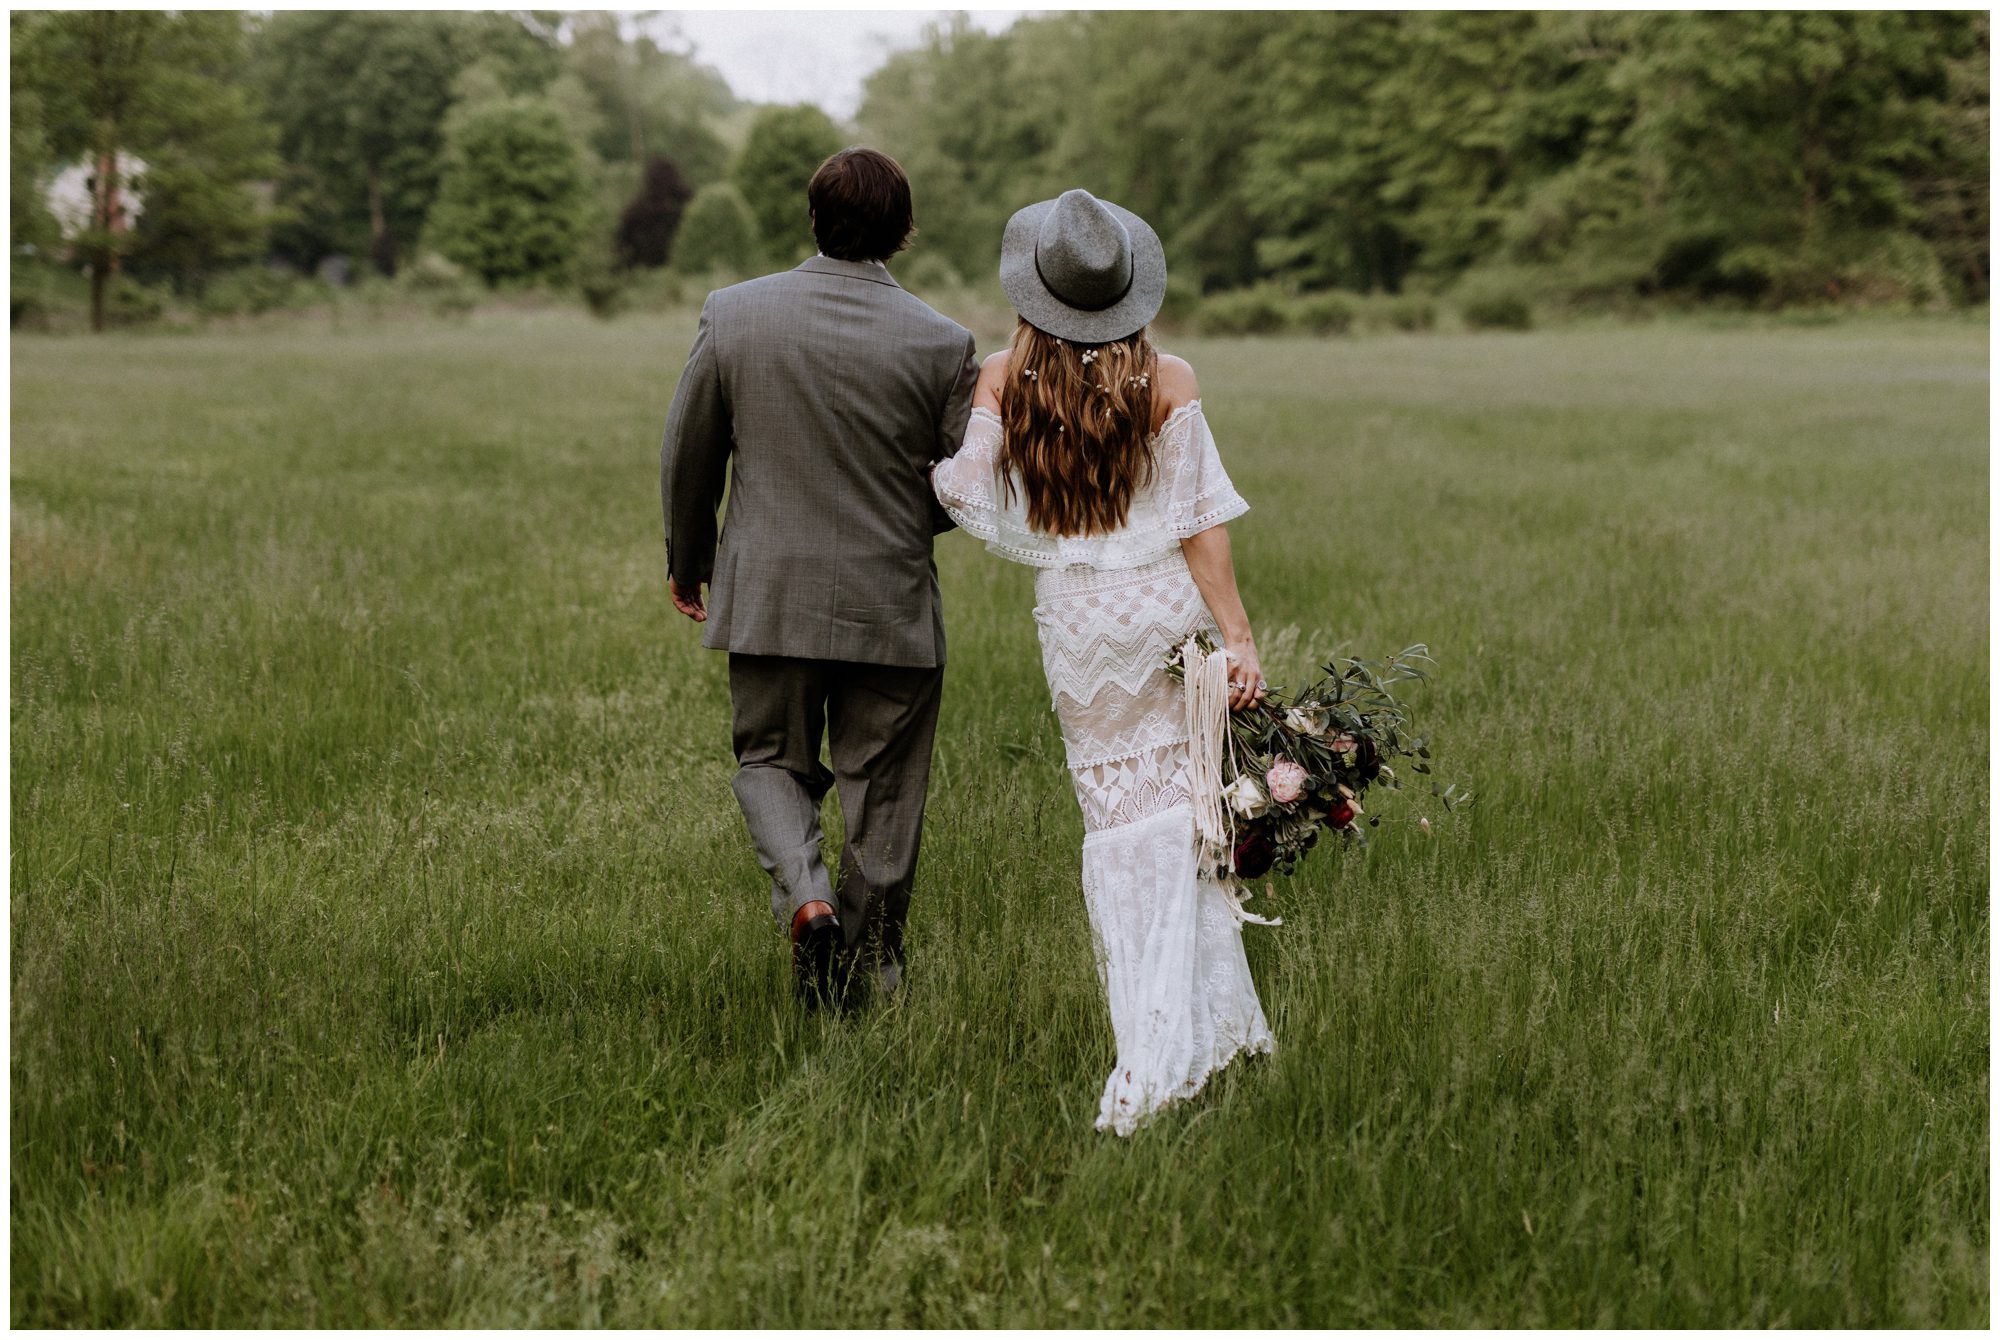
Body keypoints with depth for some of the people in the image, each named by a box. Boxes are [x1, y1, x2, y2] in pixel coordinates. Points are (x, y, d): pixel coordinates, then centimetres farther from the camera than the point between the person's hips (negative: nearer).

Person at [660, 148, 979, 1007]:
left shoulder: (732, 314, -6)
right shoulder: (943, 344, -10)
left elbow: (687, 459, 3)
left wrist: (688, 563, 19)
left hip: (768, 596, 1)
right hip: (891, 604, -1)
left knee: (771, 759, 18)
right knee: (883, 789, 12)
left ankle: (805, 896, -8)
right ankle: (867, 970, 20)